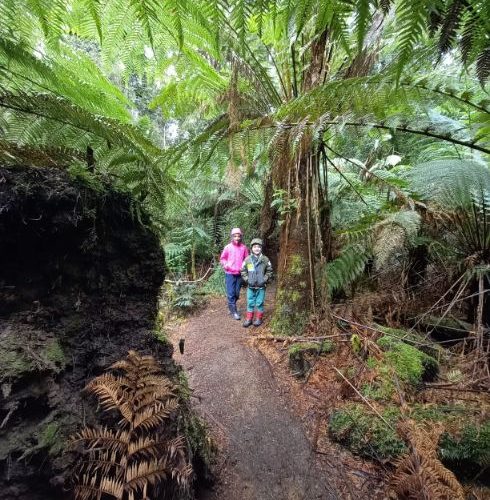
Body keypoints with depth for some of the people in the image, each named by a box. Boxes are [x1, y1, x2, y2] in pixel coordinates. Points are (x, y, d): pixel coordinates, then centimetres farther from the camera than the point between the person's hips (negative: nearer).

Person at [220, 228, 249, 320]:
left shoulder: (244, 248, 0)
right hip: (230, 274, -2)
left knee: (237, 293, 11)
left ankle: (231, 307, 33)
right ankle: (234, 311, 9)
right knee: (231, 293, -1)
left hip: (239, 274, 2)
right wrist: (225, 264, -12)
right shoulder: (228, 247, -4)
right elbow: (222, 258, 6)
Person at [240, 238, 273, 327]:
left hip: (261, 286, -1)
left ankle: (259, 318, 24)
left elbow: (269, 271, 4)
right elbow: (243, 271, 6)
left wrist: (264, 280, -7)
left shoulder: (265, 260, -3)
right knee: (250, 303, 10)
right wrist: (247, 279, -6)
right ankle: (249, 318, 23)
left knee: (260, 303, 8)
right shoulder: (247, 259, -1)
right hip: (250, 286, 1)